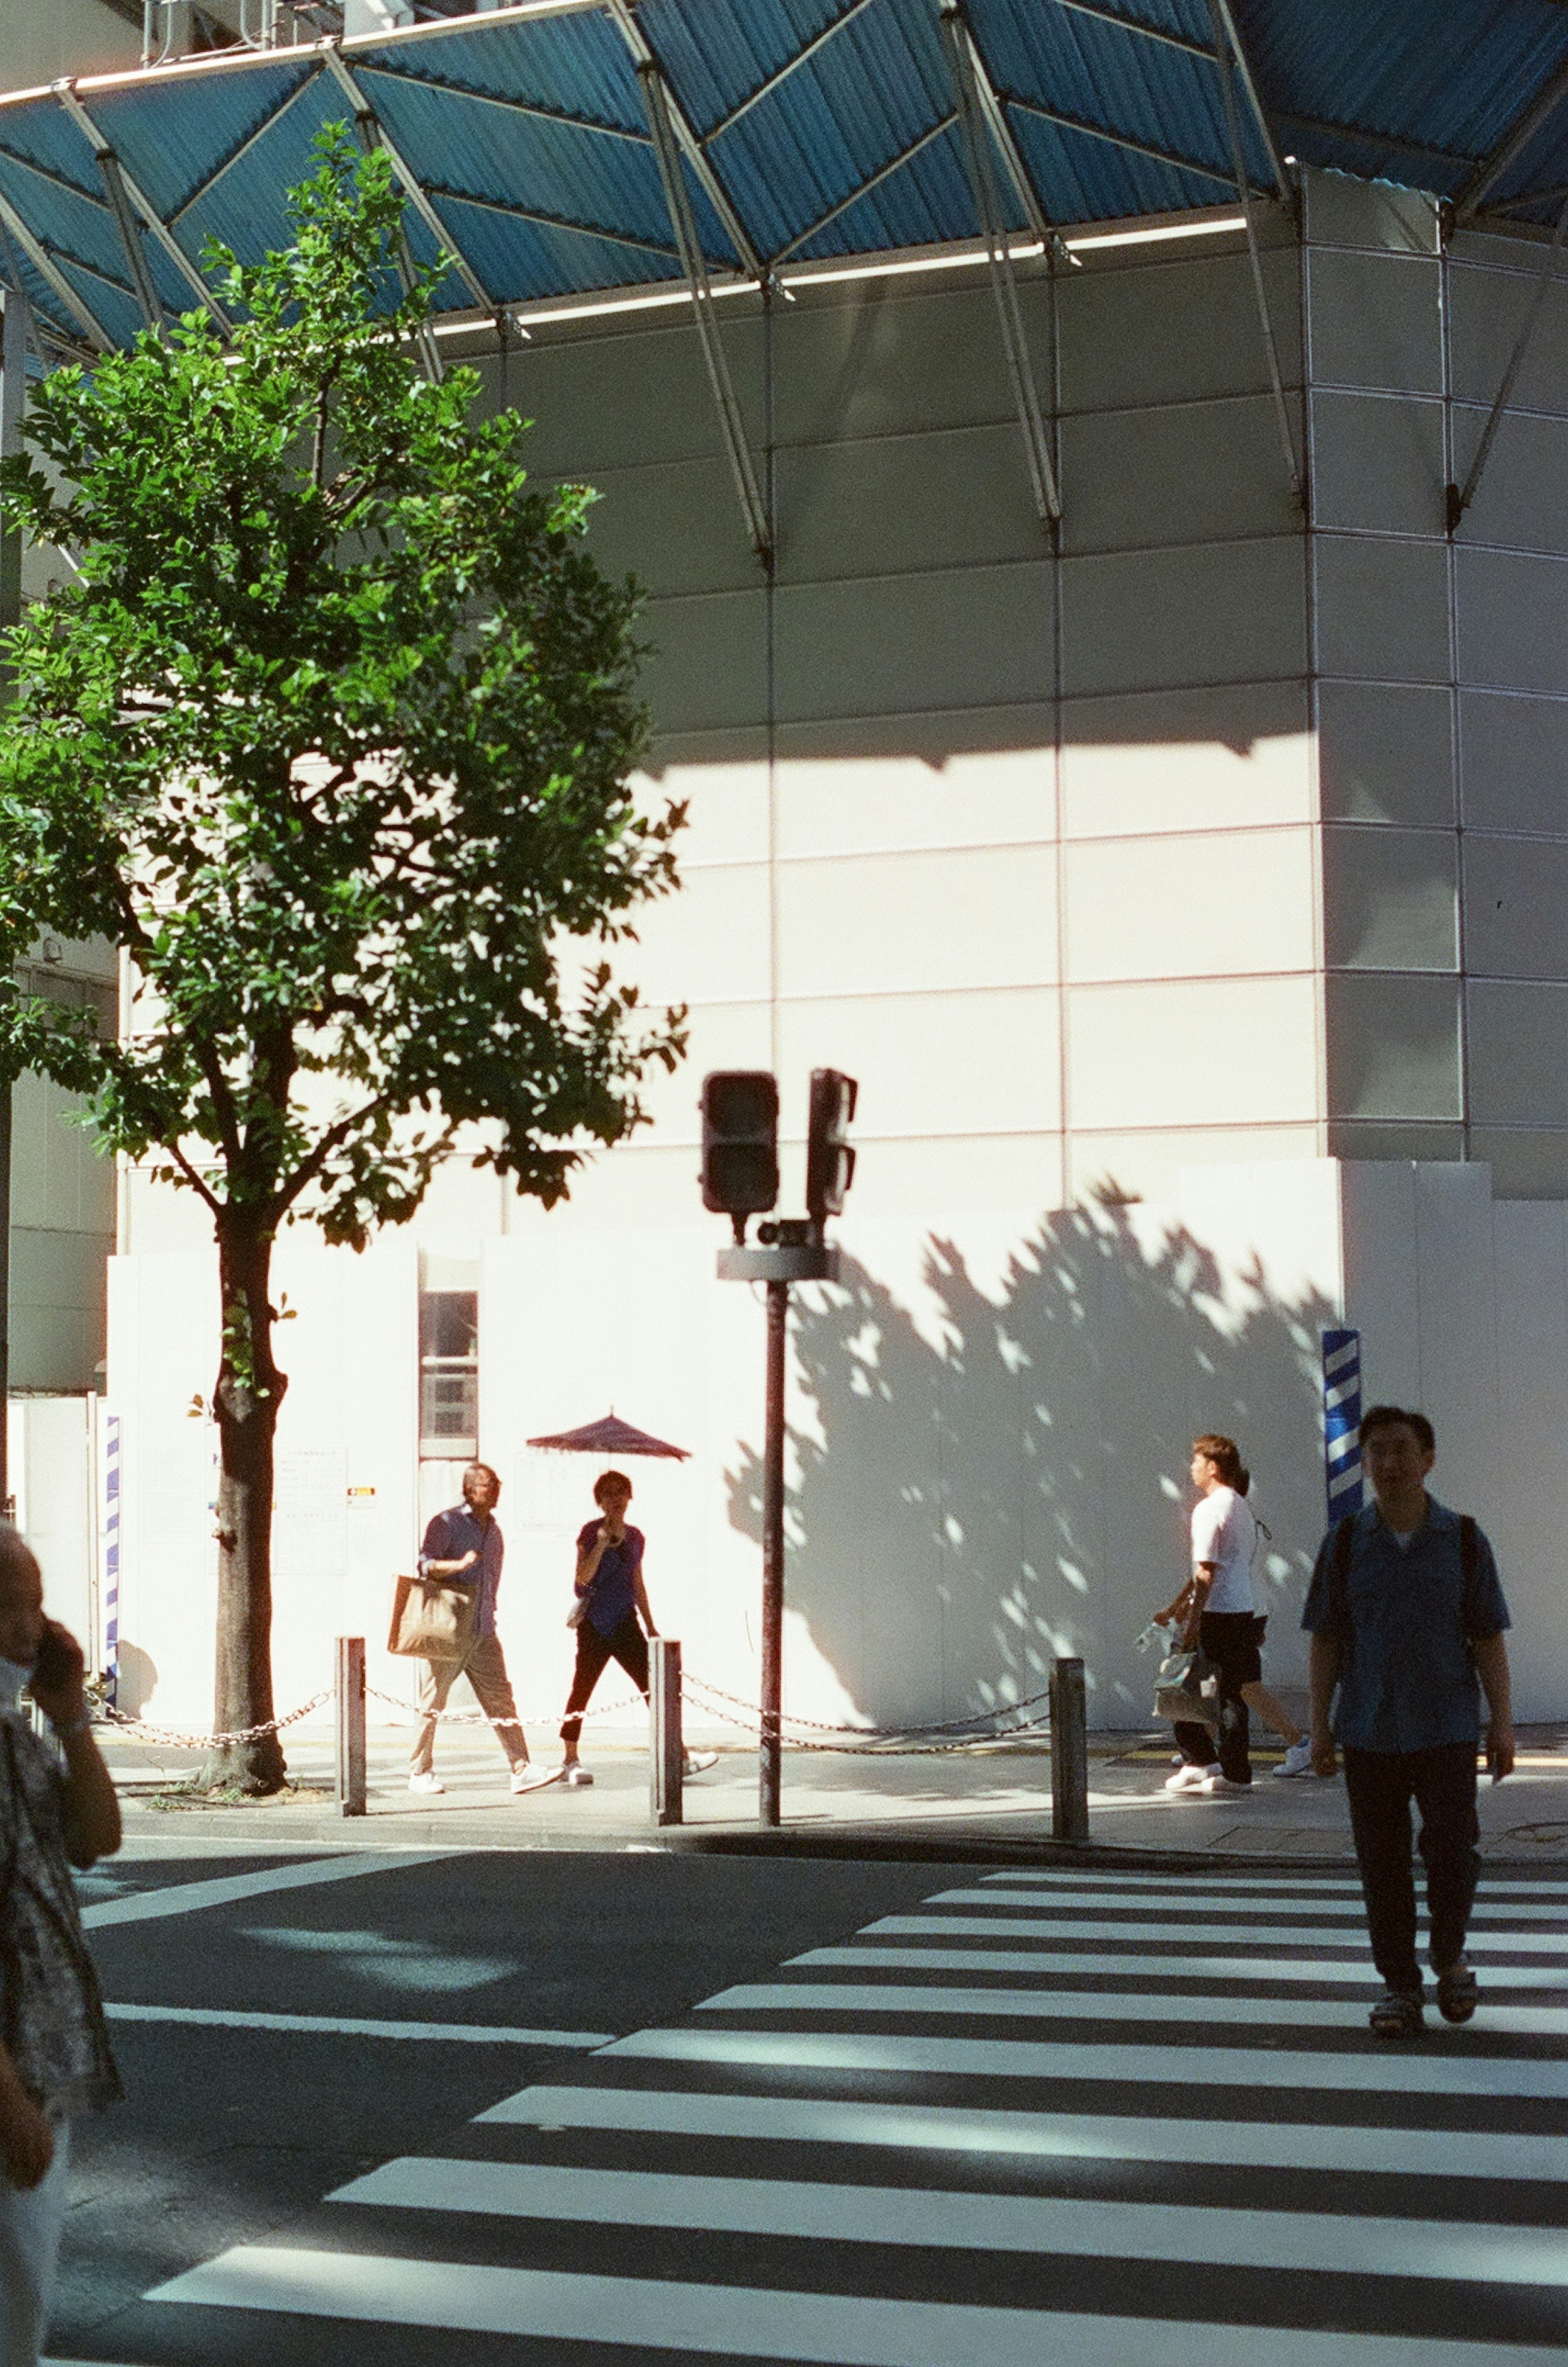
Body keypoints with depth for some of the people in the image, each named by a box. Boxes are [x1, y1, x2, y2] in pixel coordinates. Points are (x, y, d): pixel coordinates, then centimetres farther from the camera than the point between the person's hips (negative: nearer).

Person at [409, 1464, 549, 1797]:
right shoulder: (447, 1523, -6)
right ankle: (420, 1773, 14)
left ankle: (521, 1771, -5)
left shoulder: (494, 1530, 16)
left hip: (483, 1632, 6)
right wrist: (459, 1564, -34)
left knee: (500, 1700, -1)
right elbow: (426, 1565, -18)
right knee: (432, 1703, 2)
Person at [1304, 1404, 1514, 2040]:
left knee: (1452, 1850, -7)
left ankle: (1450, 1958, 20)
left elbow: (1488, 1639, 4)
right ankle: (1399, 1984, 16)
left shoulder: (1464, 1541, 2)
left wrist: (1503, 1723, 0)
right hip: (1369, 1734, 1)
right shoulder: (1345, 1544, 4)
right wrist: (1320, 1724, 1)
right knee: (1382, 1862, 3)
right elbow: (1326, 1639, 6)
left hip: (1446, 1729, -1)